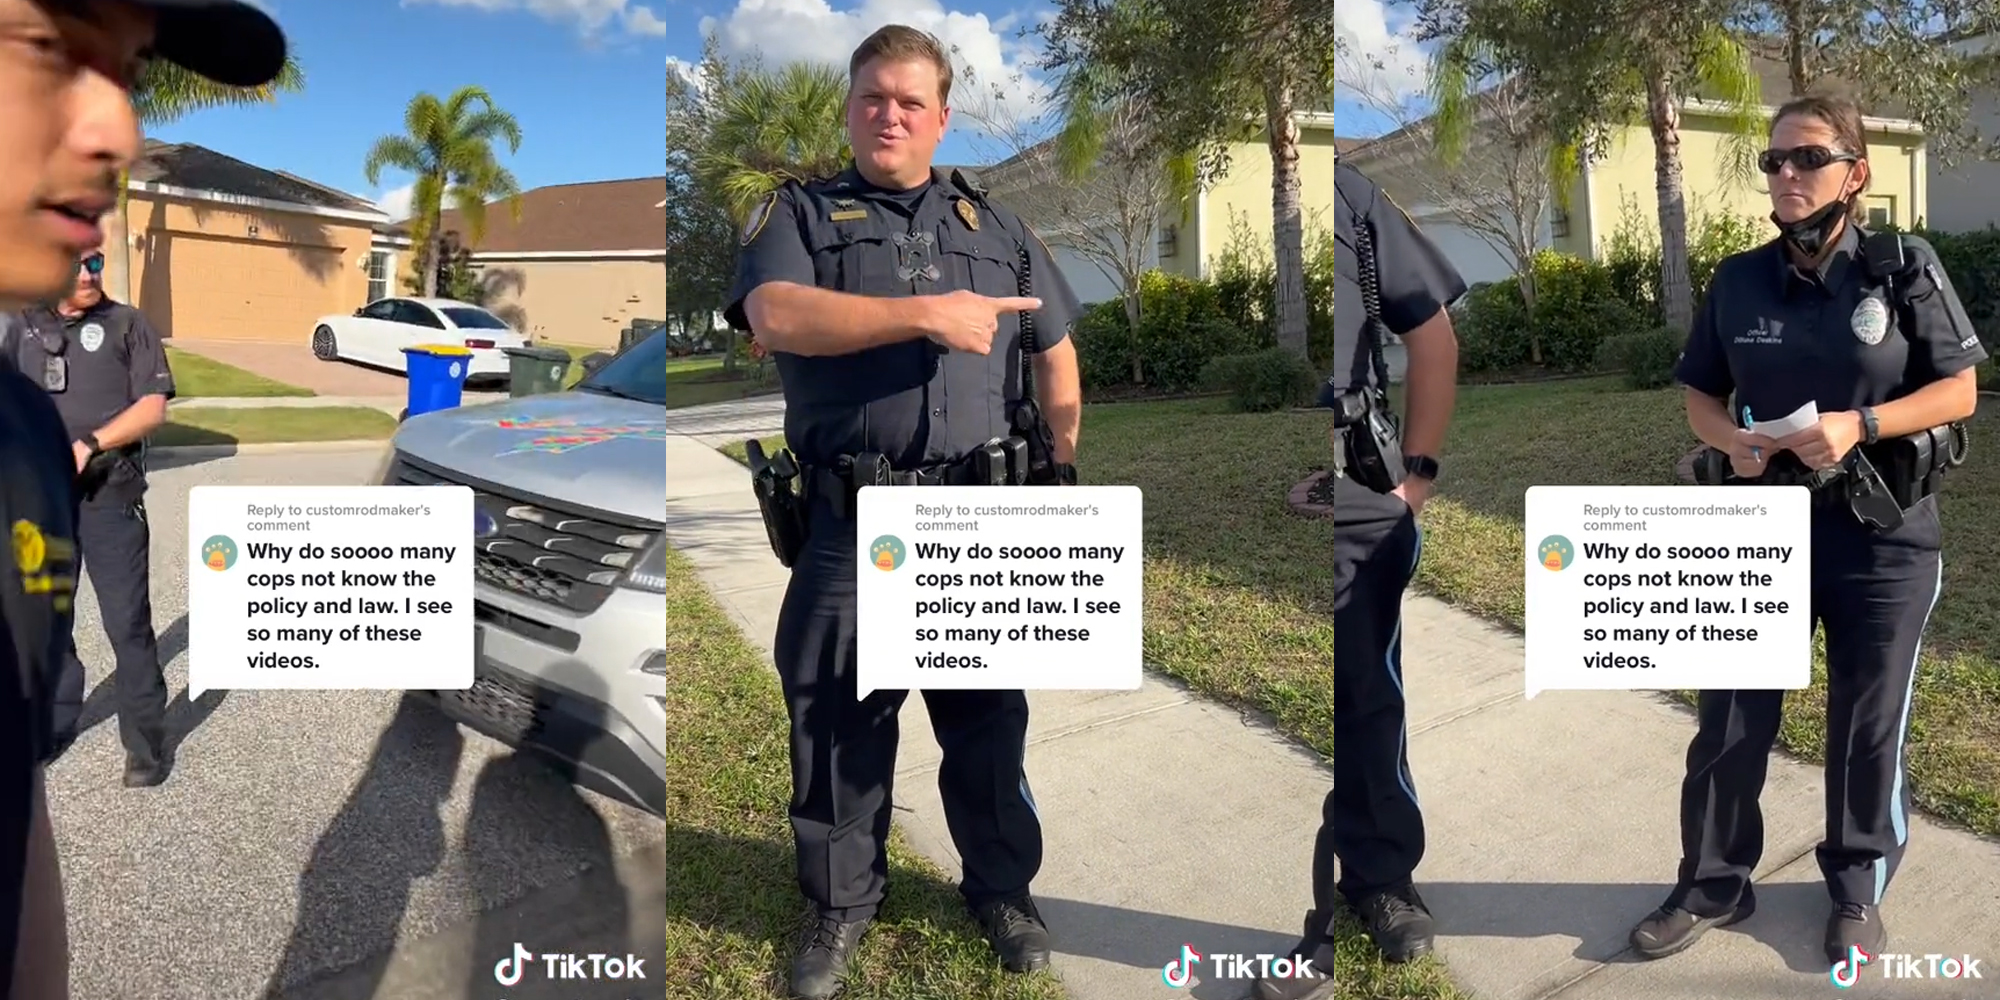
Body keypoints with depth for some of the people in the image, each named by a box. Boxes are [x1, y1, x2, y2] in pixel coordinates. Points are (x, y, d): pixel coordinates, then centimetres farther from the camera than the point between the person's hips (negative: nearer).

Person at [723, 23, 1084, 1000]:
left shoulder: (996, 224, 16)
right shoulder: (798, 214, 7)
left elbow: (1057, 354, 20)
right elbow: (775, 316, -14)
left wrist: (1060, 480, 11)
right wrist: (925, 313, -17)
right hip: (849, 523, -2)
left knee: (989, 714, 11)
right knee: (836, 722, 8)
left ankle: (1003, 890, 31)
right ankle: (840, 907, 27)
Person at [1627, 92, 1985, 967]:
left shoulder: (1906, 269, -7)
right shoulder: (1738, 280, 0)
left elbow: (1960, 391, -4)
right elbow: (1700, 395, 8)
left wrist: (1860, 424, -20)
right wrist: (1730, 438, -13)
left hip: (1884, 535, -2)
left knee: (1869, 725, 12)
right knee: (1728, 720, 7)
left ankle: (1858, 891, 33)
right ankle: (1713, 885, 25)